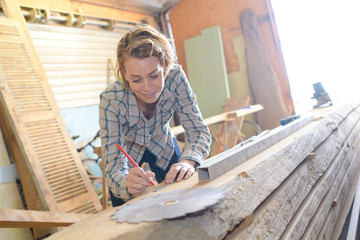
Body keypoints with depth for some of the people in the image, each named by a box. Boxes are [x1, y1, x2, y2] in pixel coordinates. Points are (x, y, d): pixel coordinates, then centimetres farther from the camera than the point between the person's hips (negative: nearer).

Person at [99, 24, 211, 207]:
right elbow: (114, 167, -36)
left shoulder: (175, 77, -30)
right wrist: (127, 183, -59)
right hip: (128, 153, -2)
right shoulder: (111, 101, -35)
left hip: (163, 148, 2)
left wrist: (188, 161, -49)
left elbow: (199, 131, -28)